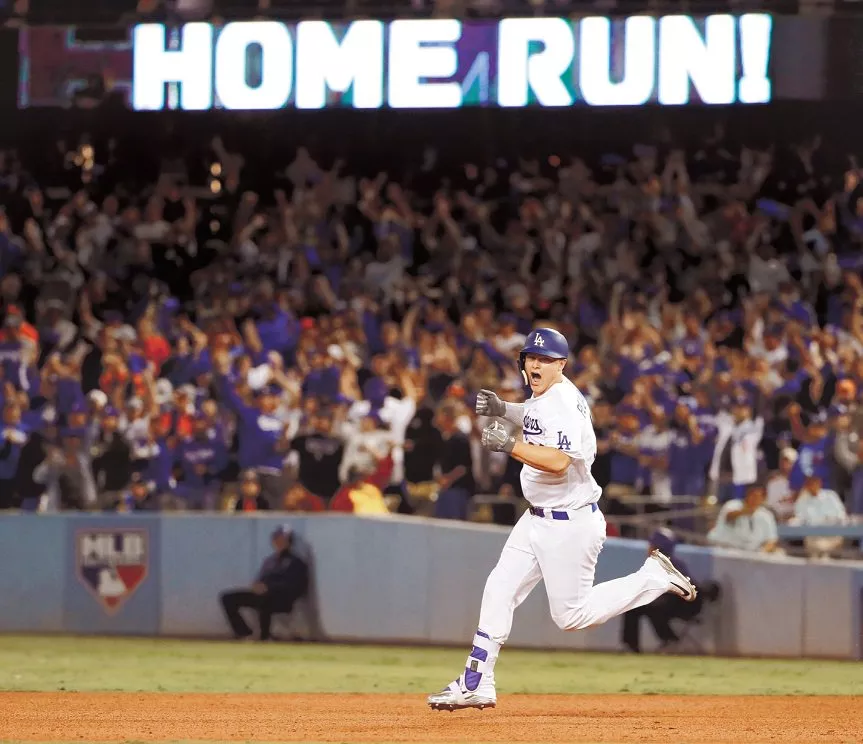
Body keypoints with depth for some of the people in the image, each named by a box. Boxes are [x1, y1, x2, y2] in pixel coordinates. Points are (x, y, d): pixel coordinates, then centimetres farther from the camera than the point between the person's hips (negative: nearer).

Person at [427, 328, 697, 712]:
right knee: (499, 590, 5)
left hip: (570, 524, -9)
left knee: (572, 615, -2)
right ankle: (476, 684, 8)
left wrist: (510, 446, -39)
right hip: (538, 519, 9)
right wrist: (505, 409, 16)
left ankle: (654, 577, 10)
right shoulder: (543, 395, 7)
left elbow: (559, 461, -35)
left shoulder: (563, 403, -21)